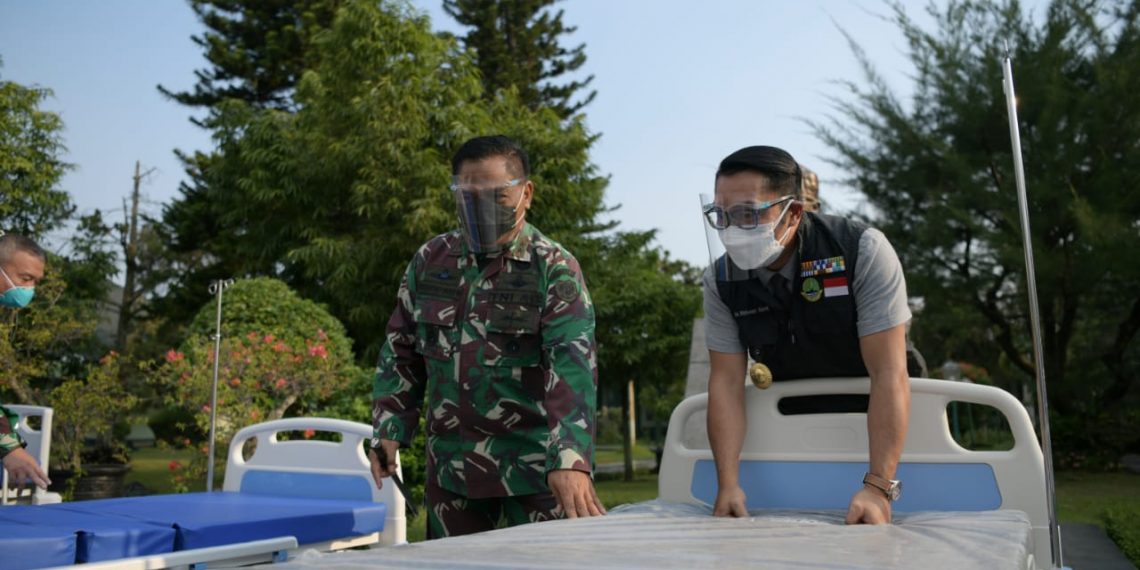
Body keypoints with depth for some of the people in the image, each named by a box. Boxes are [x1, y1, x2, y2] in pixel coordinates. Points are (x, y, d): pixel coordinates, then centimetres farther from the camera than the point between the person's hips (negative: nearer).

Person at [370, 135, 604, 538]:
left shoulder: (555, 269, -9)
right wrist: (389, 428, 3)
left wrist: (571, 459, -33)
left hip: (532, 463, -4)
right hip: (451, 464, 4)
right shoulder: (429, 261, 5)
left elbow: (573, 366, -21)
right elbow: (401, 352, 12)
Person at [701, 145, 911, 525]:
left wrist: (878, 486, -33)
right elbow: (726, 380, -12)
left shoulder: (862, 251, -22)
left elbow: (890, 373, -26)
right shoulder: (722, 280, -11)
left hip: (872, 427, -2)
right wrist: (728, 484, -22)